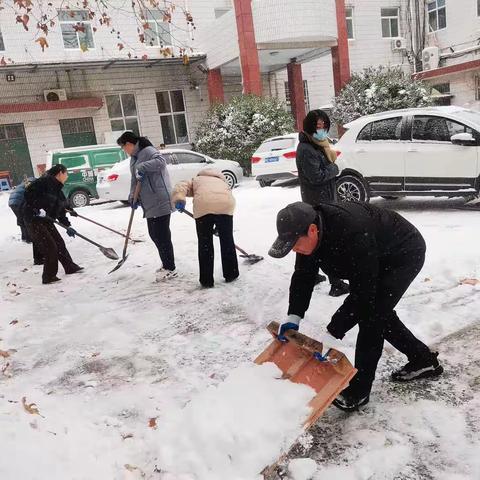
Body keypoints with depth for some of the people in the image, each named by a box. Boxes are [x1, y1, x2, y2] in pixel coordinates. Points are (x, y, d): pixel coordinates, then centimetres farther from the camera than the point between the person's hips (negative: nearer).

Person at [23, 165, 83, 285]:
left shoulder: (57, 189, 13)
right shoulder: (44, 181, -13)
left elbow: (60, 211, 17)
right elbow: (28, 193, -21)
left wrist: (68, 226, 11)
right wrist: (38, 209, -24)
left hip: (46, 221, 9)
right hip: (34, 220, -9)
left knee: (59, 243, 15)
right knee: (50, 247, -9)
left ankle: (70, 267, 31)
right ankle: (49, 276, 3)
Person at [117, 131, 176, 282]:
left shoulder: (147, 150, -11)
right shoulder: (134, 158, 19)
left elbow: (161, 161, -30)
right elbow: (135, 180, 17)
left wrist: (142, 167, -28)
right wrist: (133, 196, 3)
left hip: (160, 202, -10)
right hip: (150, 204, 10)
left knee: (162, 235, -5)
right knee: (154, 234, 16)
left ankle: (170, 269, 5)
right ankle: (166, 264, 30)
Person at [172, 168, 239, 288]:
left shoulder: (196, 180, 35)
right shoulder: (222, 181, 41)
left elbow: (180, 187, 14)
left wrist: (179, 200, 0)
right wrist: (218, 227, 31)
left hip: (203, 206, -2)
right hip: (225, 205, 2)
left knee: (205, 243, 10)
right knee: (227, 240, 18)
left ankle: (206, 280, 15)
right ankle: (231, 274, 29)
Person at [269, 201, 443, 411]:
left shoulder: (353, 234, -44)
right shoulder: (309, 233, -18)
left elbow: (361, 293, -39)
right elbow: (303, 276, -11)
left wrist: (332, 334, -37)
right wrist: (293, 317, -21)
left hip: (405, 253, -9)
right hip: (379, 257, 9)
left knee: (371, 314, -15)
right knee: (379, 312, 14)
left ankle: (358, 390, -3)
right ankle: (424, 360, 33)